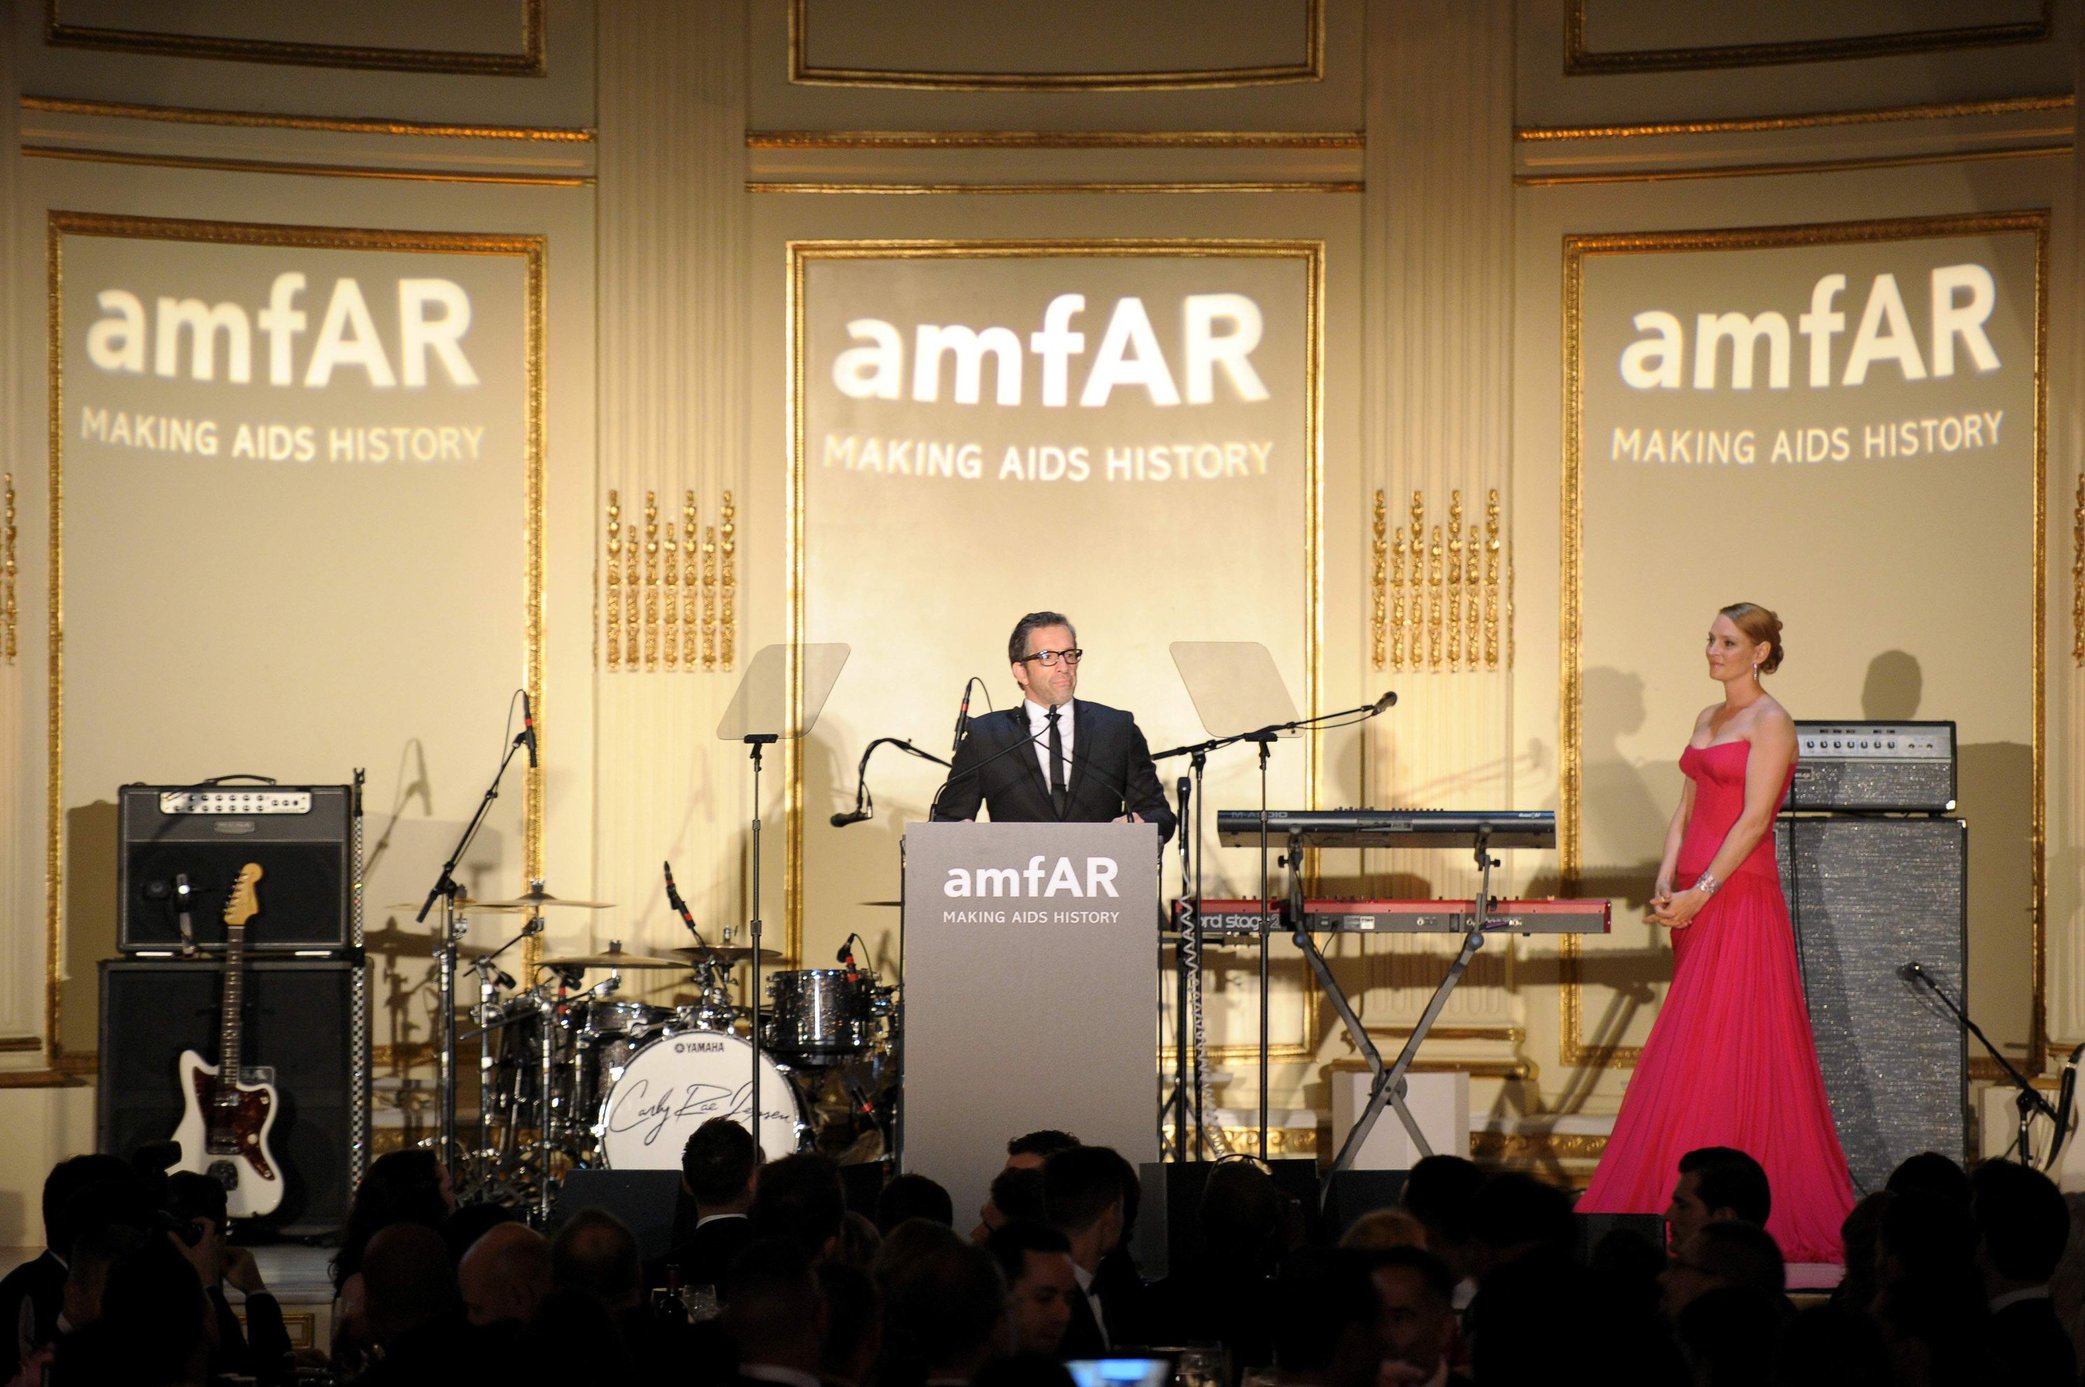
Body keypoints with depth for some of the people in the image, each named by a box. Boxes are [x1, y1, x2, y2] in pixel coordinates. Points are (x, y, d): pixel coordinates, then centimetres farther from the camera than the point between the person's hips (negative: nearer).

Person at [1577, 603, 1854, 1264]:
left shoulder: (1770, 723, -7)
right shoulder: (1708, 718, 17)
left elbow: (1754, 819, -15)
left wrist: (1700, 892, -18)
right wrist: (1666, 882, 1)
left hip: (1741, 899, -8)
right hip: (1695, 901, 8)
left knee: (1735, 1051, -8)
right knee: (1694, 1053, 7)